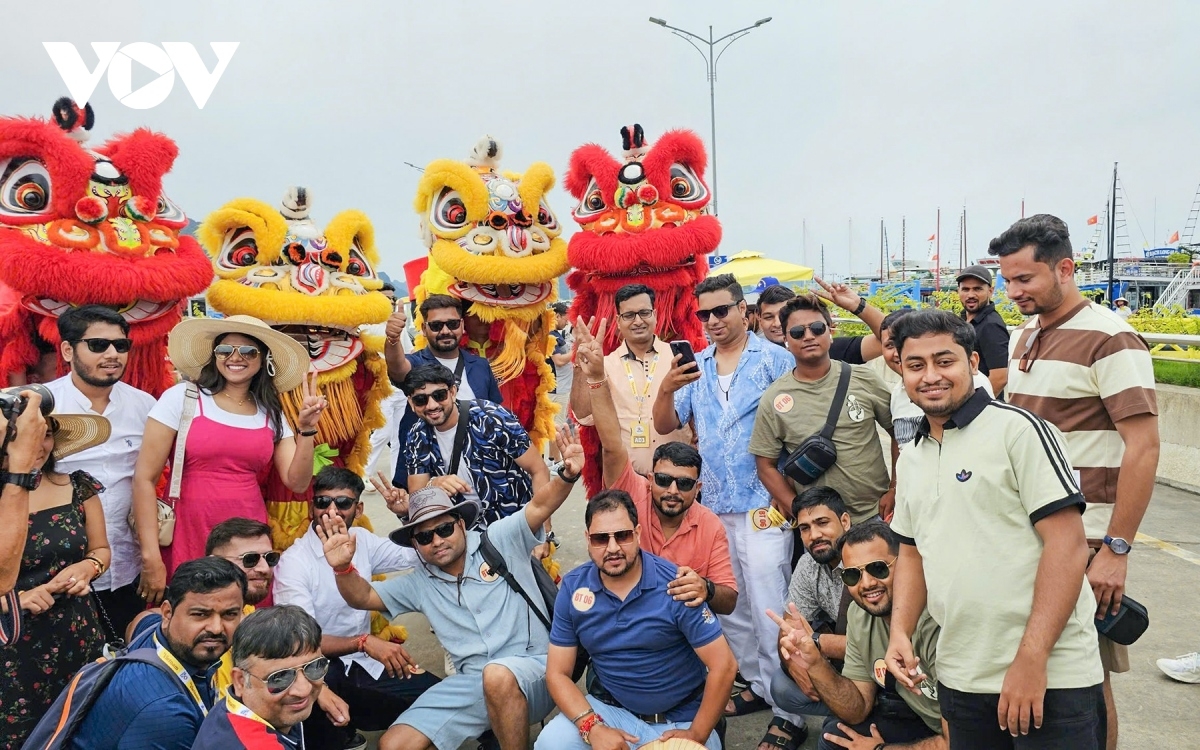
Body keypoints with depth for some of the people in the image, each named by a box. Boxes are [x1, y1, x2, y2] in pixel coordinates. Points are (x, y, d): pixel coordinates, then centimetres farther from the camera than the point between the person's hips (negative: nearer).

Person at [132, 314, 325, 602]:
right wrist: (151, 558, -9)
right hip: (187, 538, -3)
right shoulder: (182, 397, -4)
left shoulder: (271, 413, 7)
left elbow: (297, 482, 1)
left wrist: (306, 429, -12)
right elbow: (144, 478, -6)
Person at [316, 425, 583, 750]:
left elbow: (540, 506, -9)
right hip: (471, 681, 4)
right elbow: (363, 597, 15)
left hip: (532, 665, -4)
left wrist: (567, 474, -29)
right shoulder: (419, 583, 16)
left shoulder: (500, 541, 3)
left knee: (498, 676, -39)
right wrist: (343, 567, -6)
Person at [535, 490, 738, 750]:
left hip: (679, 719, 0)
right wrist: (593, 728, -18)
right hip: (609, 709, 1)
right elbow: (557, 673, -4)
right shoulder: (573, 588, -7)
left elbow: (724, 666, -14)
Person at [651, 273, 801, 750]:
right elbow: (665, 425, 7)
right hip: (713, 504, 6)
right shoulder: (695, 366, 11)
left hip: (763, 502, -6)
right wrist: (665, 388, -12)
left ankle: (786, 708, 7)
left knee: (768, 606, -5)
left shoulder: (773, 359, -4)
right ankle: (757, 683, 31)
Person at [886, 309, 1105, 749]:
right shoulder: (910, 458, 10)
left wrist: (1031, 661, -19)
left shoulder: (1018, 429, -10)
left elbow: (1068, 544, -15)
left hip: (1051, 679, -6)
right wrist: (900, 632, 4)